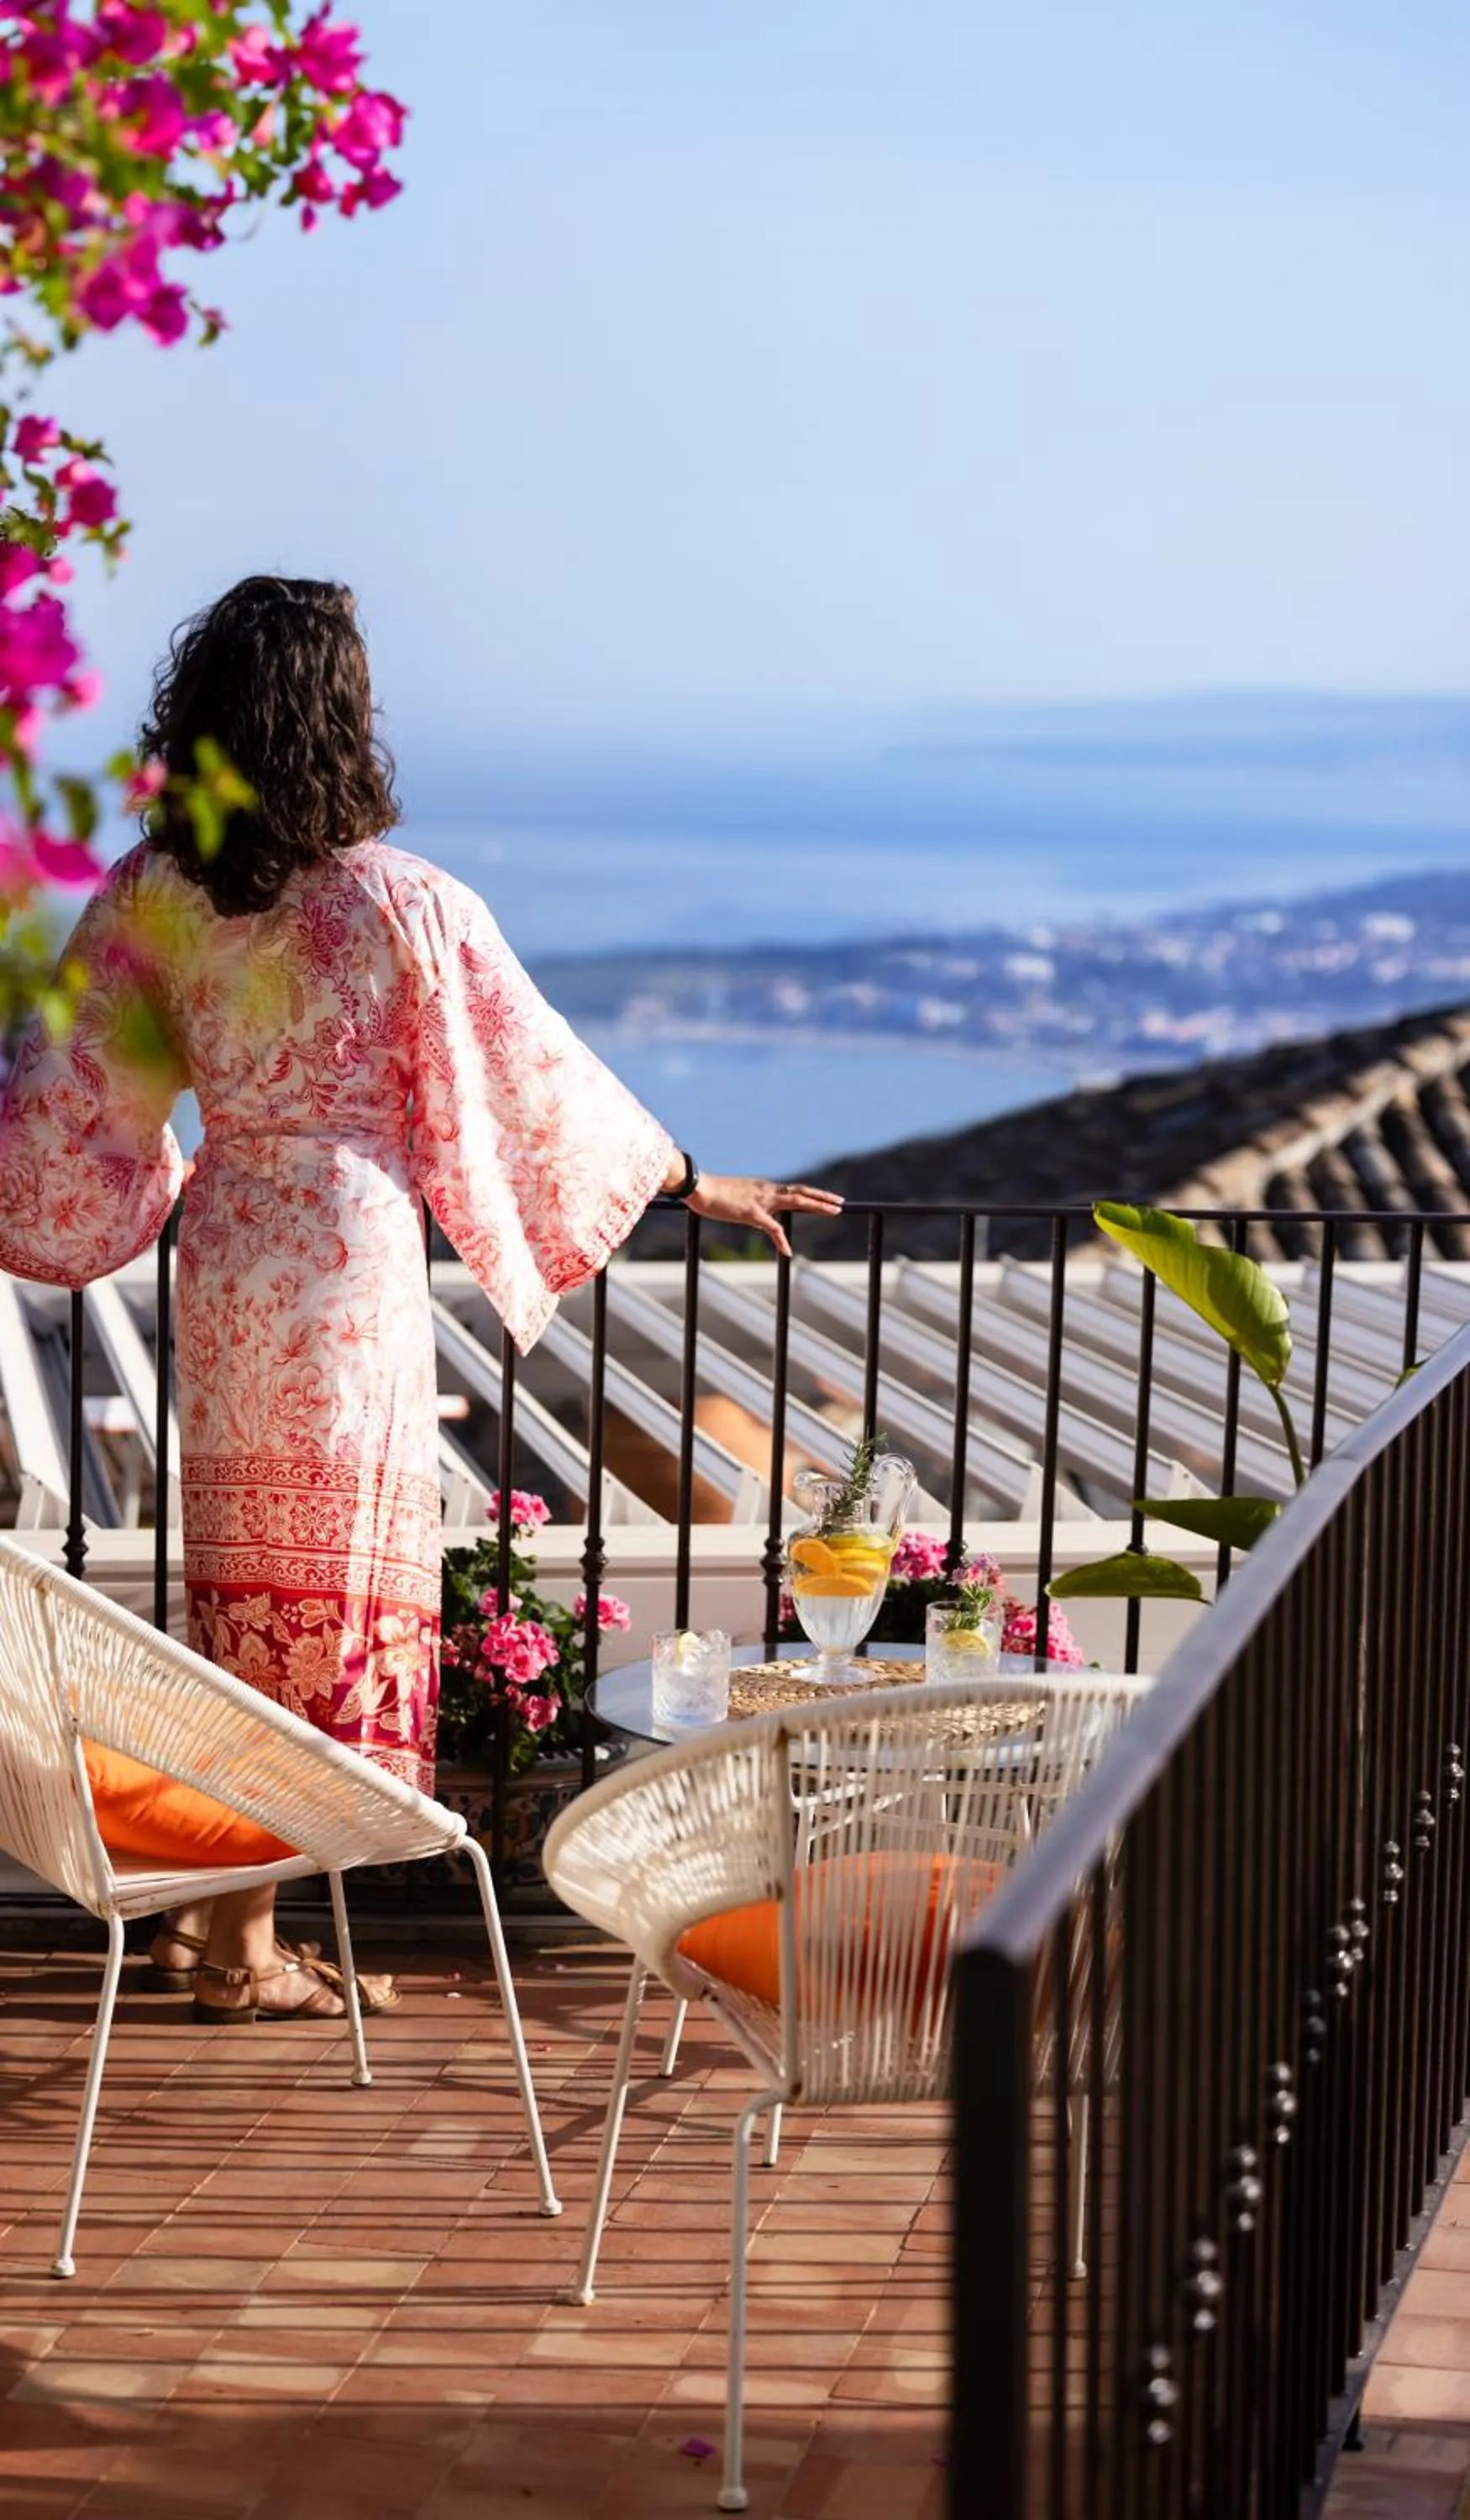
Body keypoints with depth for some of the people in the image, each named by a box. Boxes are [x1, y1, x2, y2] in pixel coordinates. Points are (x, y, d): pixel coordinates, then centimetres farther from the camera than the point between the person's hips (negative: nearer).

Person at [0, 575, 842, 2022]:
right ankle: (241, 1946, 8)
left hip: (221, 1256, 5)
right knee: (326, 1582, 3)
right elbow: (535, 1074, -5)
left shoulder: (153, 893, -1)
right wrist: (692, 1182, 7)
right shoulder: (403, 905, -14)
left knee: (238, 1581, 17)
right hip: (349, 1260, -5)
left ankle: (207, 1901, 25)